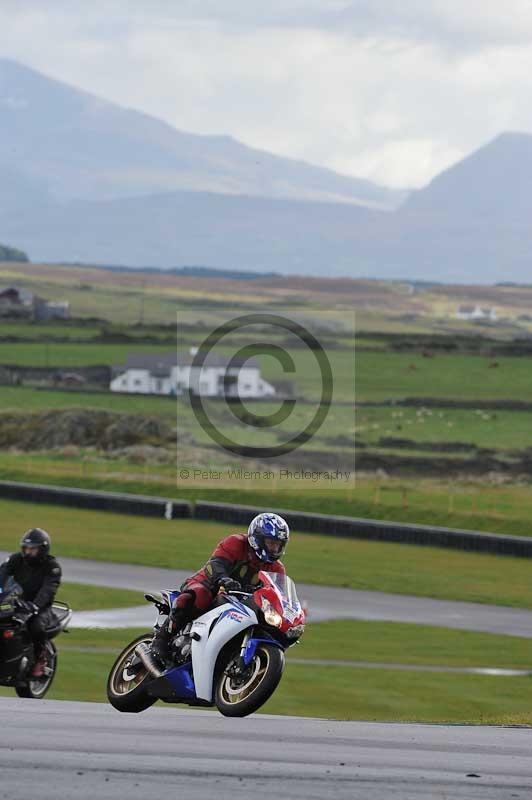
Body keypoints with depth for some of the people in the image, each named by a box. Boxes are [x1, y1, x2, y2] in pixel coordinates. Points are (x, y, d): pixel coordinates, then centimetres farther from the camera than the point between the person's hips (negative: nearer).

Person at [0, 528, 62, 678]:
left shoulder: (52, 566, -8)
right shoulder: (17, 559, 3)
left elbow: (48, 589, -24)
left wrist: (36, 605, -43)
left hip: (41, 608, -4)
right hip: (17, 602, 4)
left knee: (37, 626, -36)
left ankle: (40, 658, -11)